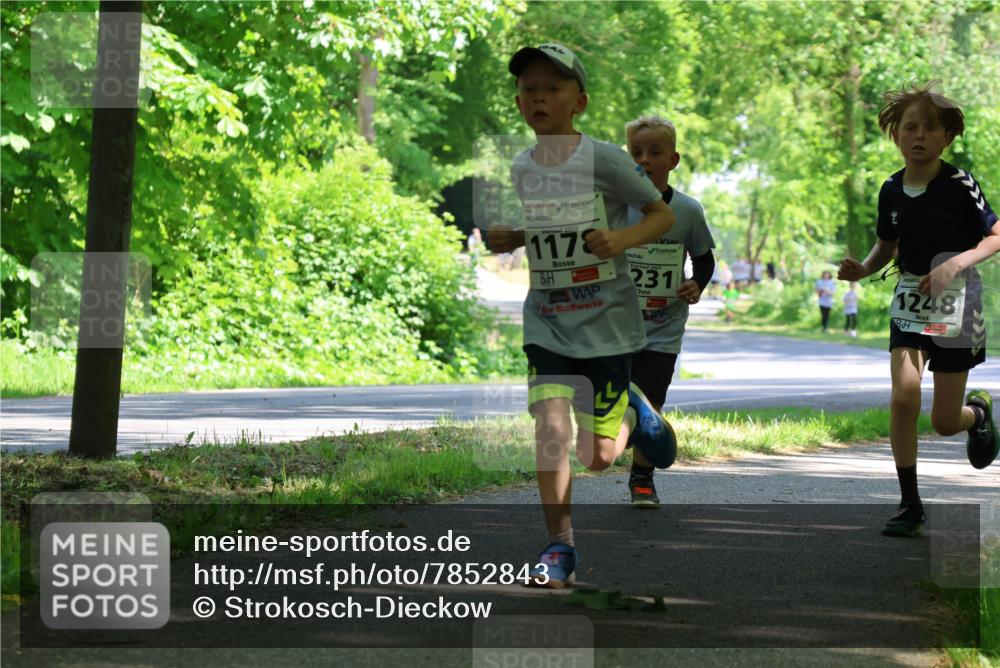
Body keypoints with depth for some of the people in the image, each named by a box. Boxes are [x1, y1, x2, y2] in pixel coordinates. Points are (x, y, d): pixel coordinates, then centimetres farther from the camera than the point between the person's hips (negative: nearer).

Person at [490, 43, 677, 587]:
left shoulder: (604, 160, -12)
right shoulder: (520, 169, 3)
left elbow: (662, 215, -4)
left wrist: (622, 239, -22)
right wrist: (507, 239, 0)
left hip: (606, 321, -3)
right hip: (545, 322, 3)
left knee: (597, 455, 1)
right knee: (551, 425, -16)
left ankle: (634, 415, 36)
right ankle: (559, 544, -6)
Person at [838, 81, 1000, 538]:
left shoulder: (960, 186, -13)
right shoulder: (891, 191, 1)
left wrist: (956, 263, -23)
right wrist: (863, 269, -4)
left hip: (955, 301, -3)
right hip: (910, 300, 3)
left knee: (944, 421, 1)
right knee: (904, 396, -16)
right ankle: (910, 505, -6)